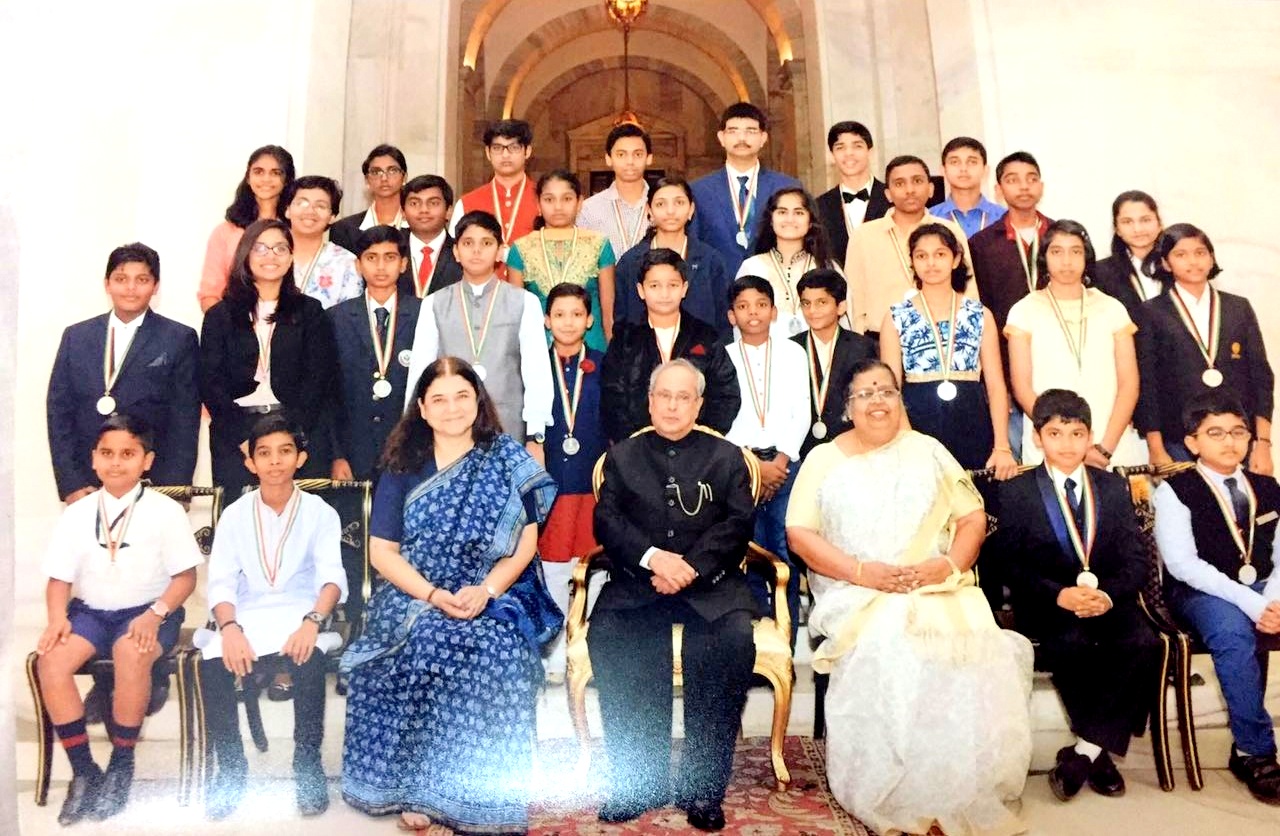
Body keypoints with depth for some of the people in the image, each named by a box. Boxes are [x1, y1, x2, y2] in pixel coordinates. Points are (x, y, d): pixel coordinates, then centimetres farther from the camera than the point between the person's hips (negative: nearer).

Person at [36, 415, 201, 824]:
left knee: (131, 655, -35)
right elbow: (59, 577, 8)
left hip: (147, 610, -3)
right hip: (90, 610, 4)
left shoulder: (166, 511, -3)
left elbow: (185, 576, -4)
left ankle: (121, 765, -12)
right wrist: (57, 617, -11)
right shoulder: (76, 513, 7)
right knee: (51, 660, -25)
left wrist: (155, 613, -19)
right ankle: (83, 770, -10)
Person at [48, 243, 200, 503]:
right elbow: (59, 411, 9)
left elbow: (185, 420, -2)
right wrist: (70, 485, 0)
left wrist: (172, 494, -8)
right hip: (85, 487, 3)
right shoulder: (75, 336, 11)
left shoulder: (179, 339, 1)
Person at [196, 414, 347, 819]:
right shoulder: (234, 515, 9)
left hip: (299, 618, -2)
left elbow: (332, 576, -9)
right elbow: (221, 583, -1)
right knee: (213, 662, -29)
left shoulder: (320, 512, 4)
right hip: (246, 619, 2)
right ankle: (231, 769, -8)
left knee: (310, 659, -34)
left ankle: (308, 764, -14)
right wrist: (230, 628, -22)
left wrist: (312, 621, -29)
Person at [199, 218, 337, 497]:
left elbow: (318, 379, 2)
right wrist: (245, 439, -9)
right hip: (235, 438, 1)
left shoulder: (309, 312, 11)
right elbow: (210, 383, 4)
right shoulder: (220, 316, 13)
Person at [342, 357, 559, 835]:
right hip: (415, 598, 1)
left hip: (494, 598, 0)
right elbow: (383, 551, 2)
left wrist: (486, 590, -16)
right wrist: (435, 596, -13)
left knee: (496, 649, -28)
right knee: (426, 640, -28)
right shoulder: (403, 468, 7)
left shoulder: (508, 460, 5)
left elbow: (526, 542, 0)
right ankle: (415, 787, -12)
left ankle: (475, 794, -13)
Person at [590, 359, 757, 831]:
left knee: (734, 638, -31)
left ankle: (702, 786, -17)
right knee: (605, 635, -29)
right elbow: (606, 521, 4)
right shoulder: (622, 456, 17)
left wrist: (690, 566, -14)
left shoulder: (726, 457, 16)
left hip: (709, 584, 0)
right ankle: (639, 780, -18)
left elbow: (738, 524, 3)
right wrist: (653, 557, -14)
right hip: (636, 584, 1)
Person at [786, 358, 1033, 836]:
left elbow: (972, 517, 12)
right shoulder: (824, 459, 10)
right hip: (857, 595, -1)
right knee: (885, 648, -31)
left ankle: (960, 795, -12)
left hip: (938, 591, 2)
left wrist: (951, 564, -9)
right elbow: (800, 533, 1)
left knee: (969, 649, -28)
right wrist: (862, 572, -13)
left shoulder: (928, 451, 16)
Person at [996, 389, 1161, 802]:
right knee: (1072, 644, -34)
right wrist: (1060, 594, -21)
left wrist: (1108, 594, -16)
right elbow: (1013, 566, -4)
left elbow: (1136, 559, 5)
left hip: (1109, 600, 3)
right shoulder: (1015, 492, 3)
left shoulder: (1114, 487, 13)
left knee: (1143, 644, -28)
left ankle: (1085, 751, -16)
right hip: (1047, 606, -3)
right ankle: (1100, 752, -12)